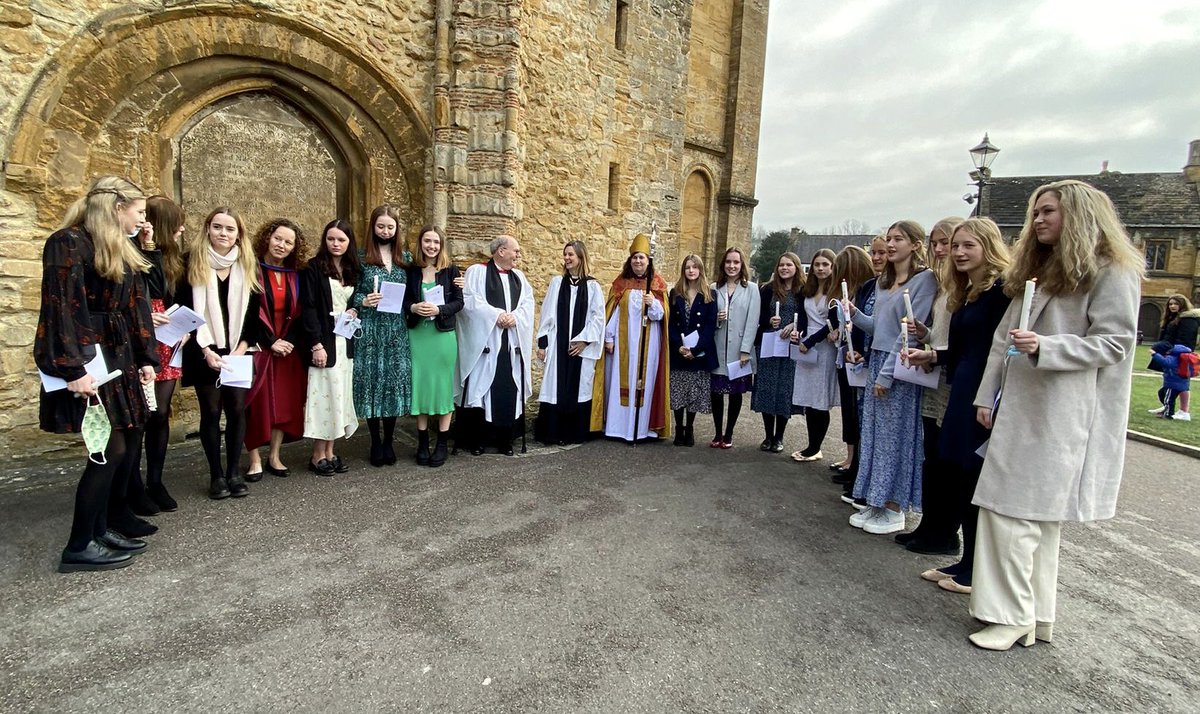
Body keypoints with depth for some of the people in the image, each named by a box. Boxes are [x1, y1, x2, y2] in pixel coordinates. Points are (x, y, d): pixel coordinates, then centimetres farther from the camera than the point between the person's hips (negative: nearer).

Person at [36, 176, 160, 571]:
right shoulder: (69, 242, -10)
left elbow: (136, 306, 14)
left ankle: (105, 526, 23)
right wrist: (73, 369, -22)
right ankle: (79, 547, 5)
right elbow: (60, 308, -17)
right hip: (88, 360, -9)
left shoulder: (122, 250, 16)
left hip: (121, 357, 9)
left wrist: (146, 358, 9)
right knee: (110, 449, -8)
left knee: (127, 442, 9)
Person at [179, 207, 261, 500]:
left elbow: (252, 312, 6)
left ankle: (233, 471, 14)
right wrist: (205, 350, -10)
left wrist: (241, 348, -4)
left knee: (237, 409, 1)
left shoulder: (247, 266, 6)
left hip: (237, 352, 2)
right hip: (205, 352, -2)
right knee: (211, 411, 2)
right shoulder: (193, 262, -2)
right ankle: (216, 475, 13)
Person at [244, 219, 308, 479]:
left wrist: (288, 341, -8)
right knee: (257, 403, -1)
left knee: (285, 401, 5)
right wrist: (270, 342, -13)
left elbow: (298, 313, 5)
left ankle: (274, 456, 16)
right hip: (258, 347, -4)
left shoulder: (295, 275, 8)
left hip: (288, 348, 4)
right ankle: (255, 460, 9)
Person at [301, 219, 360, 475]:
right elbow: (308, 308, -10)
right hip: (324, 341, -6)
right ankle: (318, 456, 8)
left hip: (345, 341, 6)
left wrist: (355, 312, -1)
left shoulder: (354, 270, 12)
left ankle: (330, 453, 16)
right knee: (325, 395, -3)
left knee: (339, 394, 7)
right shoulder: (315, 267, -5)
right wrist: (316, 344, -17)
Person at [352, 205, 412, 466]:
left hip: (397, 330, 2)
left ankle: (388, 441, 16)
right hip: (370, 330, -2)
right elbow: (352, 293, 1)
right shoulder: (362, 257, 1)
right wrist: (364, 301, -17)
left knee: (396, 379, 3)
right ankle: (376, 442, 14)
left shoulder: (405, 257, 10)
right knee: (372, 379, 0)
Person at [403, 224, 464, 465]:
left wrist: (438, 309, -18)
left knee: (443, 385, 2)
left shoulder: (451, 270, 1)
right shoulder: (411, 270, 5)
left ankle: (441, 444, 12)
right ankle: (423, 444, 17)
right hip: (417, 335, 2)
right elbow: (402, 301, 6)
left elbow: (458, 302, -2)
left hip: (443, 334, -2)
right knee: (420, 385, 5)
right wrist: (413, 308, -14)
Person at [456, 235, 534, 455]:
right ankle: (477, 439, 10)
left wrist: (515, 317, -10)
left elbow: (528, 302, 9)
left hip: (512, 344, 5)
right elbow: (469, 300, -11)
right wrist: (496, 315, -16)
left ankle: (505, 439, 14)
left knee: (509, 392, 5)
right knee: (481, 389, 0)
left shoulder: (519, 276, 17)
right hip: (484, 342, -5)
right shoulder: (477, 272, 0)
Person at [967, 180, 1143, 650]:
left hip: (1062, 417, -7)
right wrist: (987, 397, 11)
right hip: (1019, 409, 7)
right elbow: (1003, 338, 16)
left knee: (1015, 510, -8)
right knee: (1035, 513, 10)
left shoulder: (1112, 272, -2)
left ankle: (1014, 616, 3)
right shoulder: (1035, 269, 21)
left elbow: (1114, 343, -8)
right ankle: (1033, 613, 19)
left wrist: (1045, 347, -23)